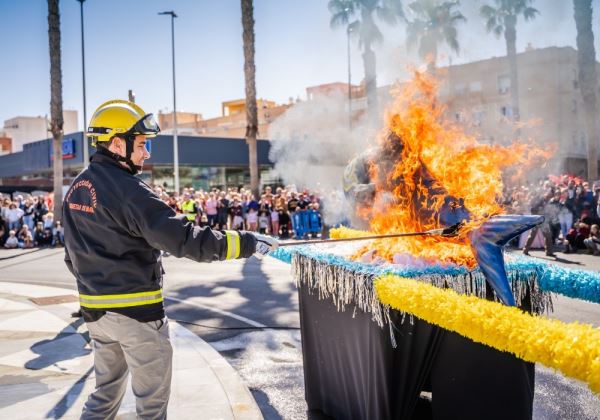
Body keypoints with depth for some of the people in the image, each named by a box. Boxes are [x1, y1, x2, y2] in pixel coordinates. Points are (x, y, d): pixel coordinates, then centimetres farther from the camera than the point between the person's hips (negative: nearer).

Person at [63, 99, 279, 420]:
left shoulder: (76, 189, 8)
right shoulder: (127, 189, -19)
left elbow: (72, 255, 15)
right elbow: (184, 239, -25)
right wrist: (247, 243, -22)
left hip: (94, 309, 8)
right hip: (136, 311, -8)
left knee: (106, 392, 22)